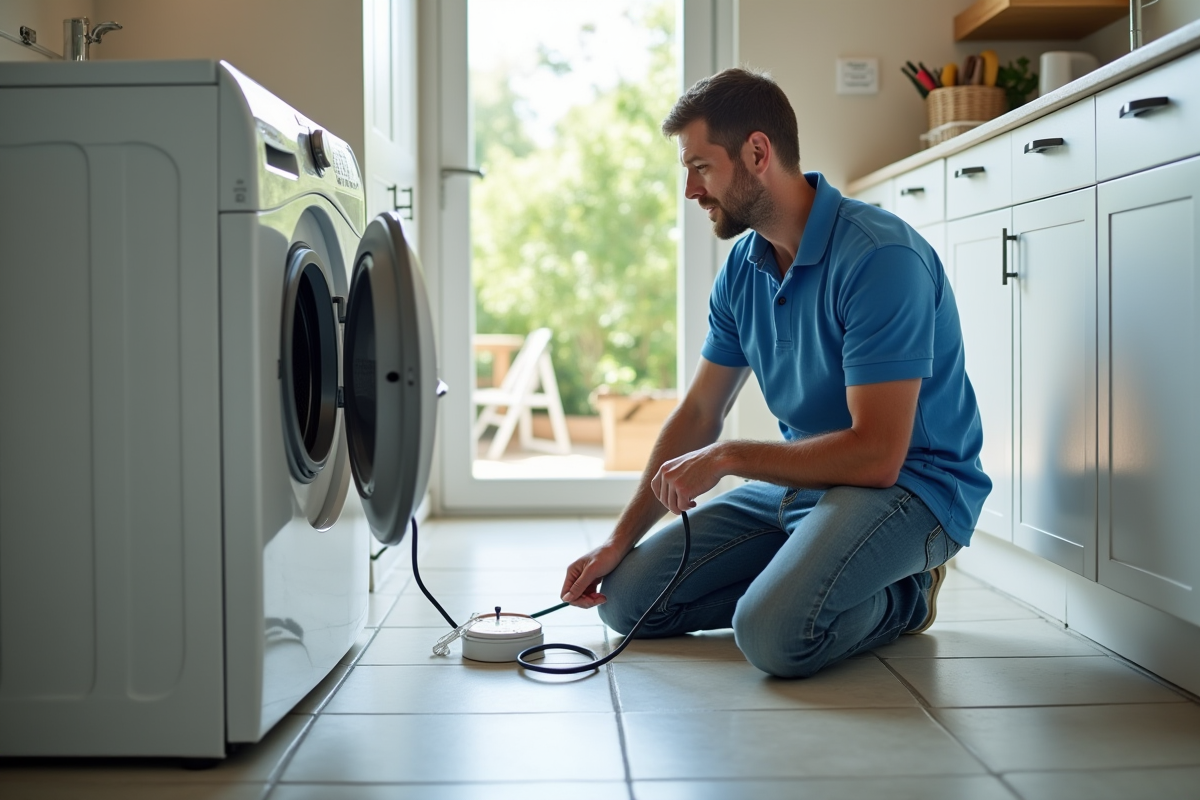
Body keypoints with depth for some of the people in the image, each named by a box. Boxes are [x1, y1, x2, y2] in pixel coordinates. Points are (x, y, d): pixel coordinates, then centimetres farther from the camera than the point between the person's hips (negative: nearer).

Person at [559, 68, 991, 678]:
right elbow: (698, 414, 9)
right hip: (804, 477, 8)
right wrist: (619, 541, 3)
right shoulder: (743, 267, 4)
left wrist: (727, 457, -16)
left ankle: (904, 595, -3)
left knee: (776, 634, -33)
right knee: (626, 599, -3)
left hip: (907, 485, -7)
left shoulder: (880, 257, -22)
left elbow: (876, 454, -26)